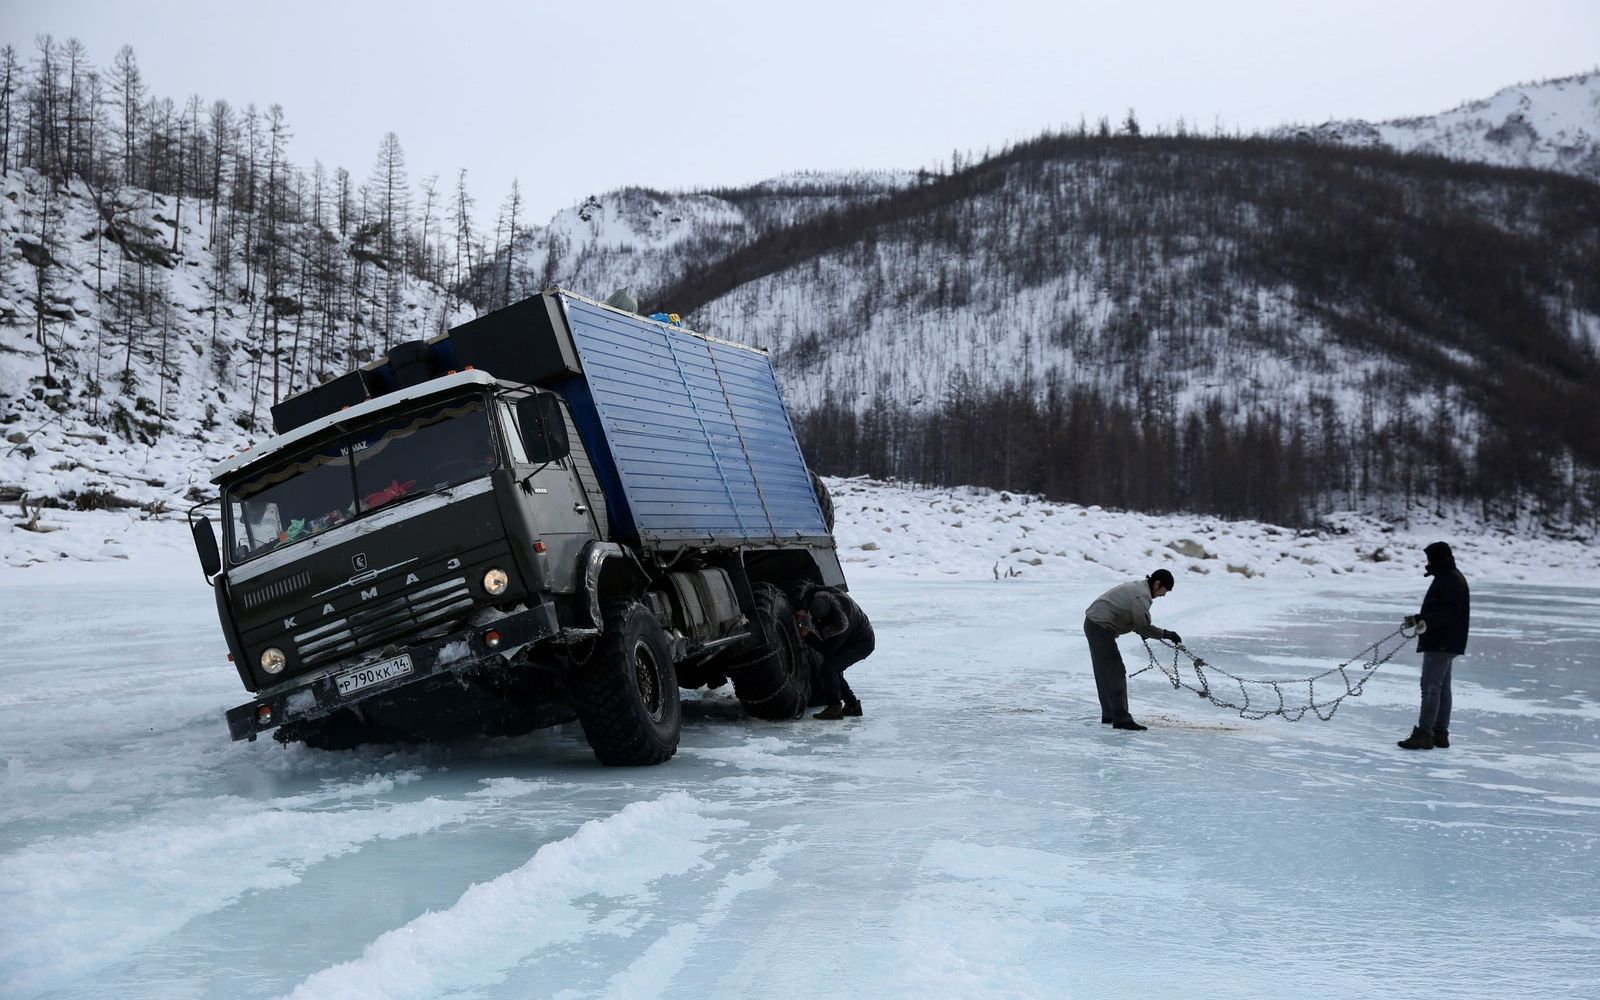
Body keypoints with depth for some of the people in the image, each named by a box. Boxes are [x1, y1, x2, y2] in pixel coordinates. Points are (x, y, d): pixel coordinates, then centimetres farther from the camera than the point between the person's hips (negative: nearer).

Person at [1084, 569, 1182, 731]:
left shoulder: (1138, 586, 14)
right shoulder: (1142, 595, -18)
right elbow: (1142, 625, -22)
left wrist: (1142, 631, 13)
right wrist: (1165, 634, -15)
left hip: (1093, 623, 11)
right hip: (1101, 628, -11)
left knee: (1104, 672, 17)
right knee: (1115, 672, -10)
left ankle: (1109, 715, 26)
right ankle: (1121, 719, -10)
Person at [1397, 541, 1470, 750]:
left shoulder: (1451, 580, -15)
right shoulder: (1446, 578, 19)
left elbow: (1450, 611, -24)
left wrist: (1427, 622, -31)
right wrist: (1417, 619, 29)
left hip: (1442, 643, -11)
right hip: (1441, 642, 11)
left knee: (1430, 686, -13)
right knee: (1441, 688, 13)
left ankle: (1423, 734, -15)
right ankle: (1440, 733, 19)